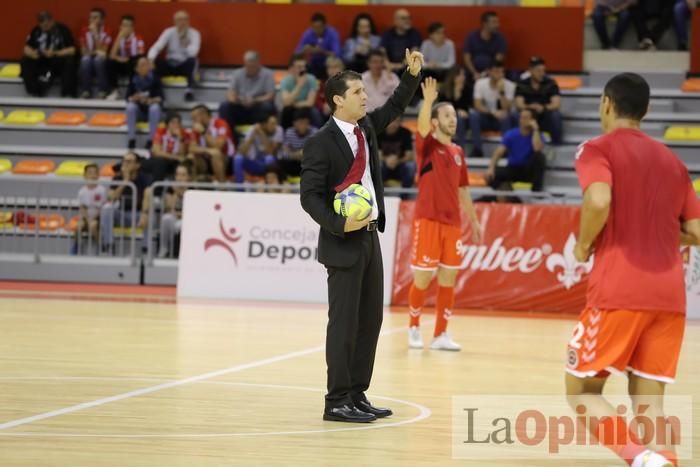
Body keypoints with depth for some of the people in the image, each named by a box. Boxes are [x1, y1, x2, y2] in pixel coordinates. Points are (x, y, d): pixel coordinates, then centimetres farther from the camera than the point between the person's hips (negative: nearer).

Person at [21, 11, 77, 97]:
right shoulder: (36, 30, 0)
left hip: (59, 63, -3)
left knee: (70, 61, -33)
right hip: (41, 62, 3)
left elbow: (72, 50, -15)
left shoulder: (62, 29, -9)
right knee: (26, 60, -22)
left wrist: (55, 53, -28)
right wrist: (32, 53, -22)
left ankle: (67, 94, -35)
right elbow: (27, 48, 2)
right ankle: (34, 93, -29)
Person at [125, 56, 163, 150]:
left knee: (155, 108, -35)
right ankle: (131, 140, -28)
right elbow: (128, 97, -4)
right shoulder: (133, 78, -2)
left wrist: (150, 100, -32)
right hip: (138, 110, 2)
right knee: (130, 107, -30)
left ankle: (151, 140, -31)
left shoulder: (154, 77, -7)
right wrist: (135, 98, -27)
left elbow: (159, 97, -12)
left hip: (152, 105, -2)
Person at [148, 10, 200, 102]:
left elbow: (193, 52, -25)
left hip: (185, 66, -2)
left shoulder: (194, 34, -9)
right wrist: (150, 58, -34)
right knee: (153, 63, -28)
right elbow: (156, 47, -15)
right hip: (170, 64, 2)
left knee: (192, 60, -38)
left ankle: (189, 90, -35)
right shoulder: (169, 32, -3)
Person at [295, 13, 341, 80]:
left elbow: (337, 54, -28)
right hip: (314, 65, 2)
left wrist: (323, 51, -43)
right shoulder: (307, 34, -11)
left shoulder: (332, 33, -19)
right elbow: (297, 53, -12)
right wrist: (304, 51, -35)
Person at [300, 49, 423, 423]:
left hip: (370, 237, 8)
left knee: (370, 321, 10)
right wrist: (339, 224, -25)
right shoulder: (321, 143, -13)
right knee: (344, 323, -5)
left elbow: (395, 107, 25)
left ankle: (357, 396, 18)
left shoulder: (366, 128, 9)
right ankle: (337, 403, 1)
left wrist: (412, 74, 12)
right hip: (343, 242, -8)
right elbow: (310, 197, -14)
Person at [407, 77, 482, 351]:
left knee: (448, 279, 3)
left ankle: (441, 335, 9)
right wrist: (428, 101, -42)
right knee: (422, 279, -2)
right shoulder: (427, 145, -2)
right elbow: (422, 126, -25)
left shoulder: (458, 152, 14)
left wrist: (473, 220, 18)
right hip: (428, 220, -5)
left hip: (452, 222, 5)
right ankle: (414, 328, 17)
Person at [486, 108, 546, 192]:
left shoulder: (537, 135, -8)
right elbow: (499, 152, -15)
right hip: (513, 169, 1)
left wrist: (535, 130, -25)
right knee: (490, 175, -27)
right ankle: (506, 185, 3)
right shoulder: (511, 134, -5)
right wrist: (491, 168, -31)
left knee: (539, 156, -33)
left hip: (528, 170, -1)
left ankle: (537, 187, -25)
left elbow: (537, 149, -32)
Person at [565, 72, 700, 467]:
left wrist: (583, 246, -2)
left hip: (619, 292, -5)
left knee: (582, 391, 6)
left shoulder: (598, 149, 1)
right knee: (649, 404, 7)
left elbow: (600, 201, -19)